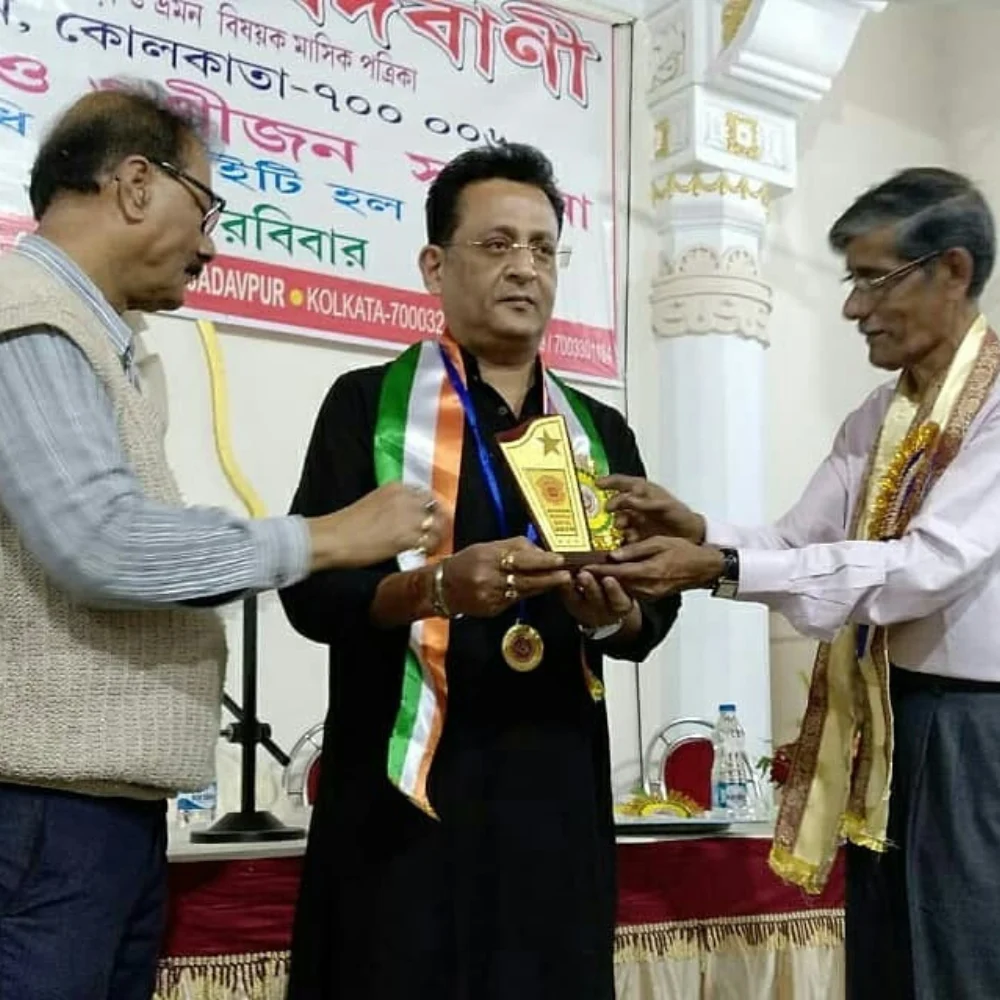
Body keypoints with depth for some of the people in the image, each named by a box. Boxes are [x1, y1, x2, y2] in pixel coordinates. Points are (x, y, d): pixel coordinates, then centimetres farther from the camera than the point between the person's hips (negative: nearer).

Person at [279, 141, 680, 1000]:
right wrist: (438, 587, -25)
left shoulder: (601, 430, 13)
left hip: (558, 787, 4)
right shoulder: (370, 405, 1)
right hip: (408, 786, -3)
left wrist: (613, 612, -13)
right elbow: (311, 589, -7)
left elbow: (653, 610, 10)